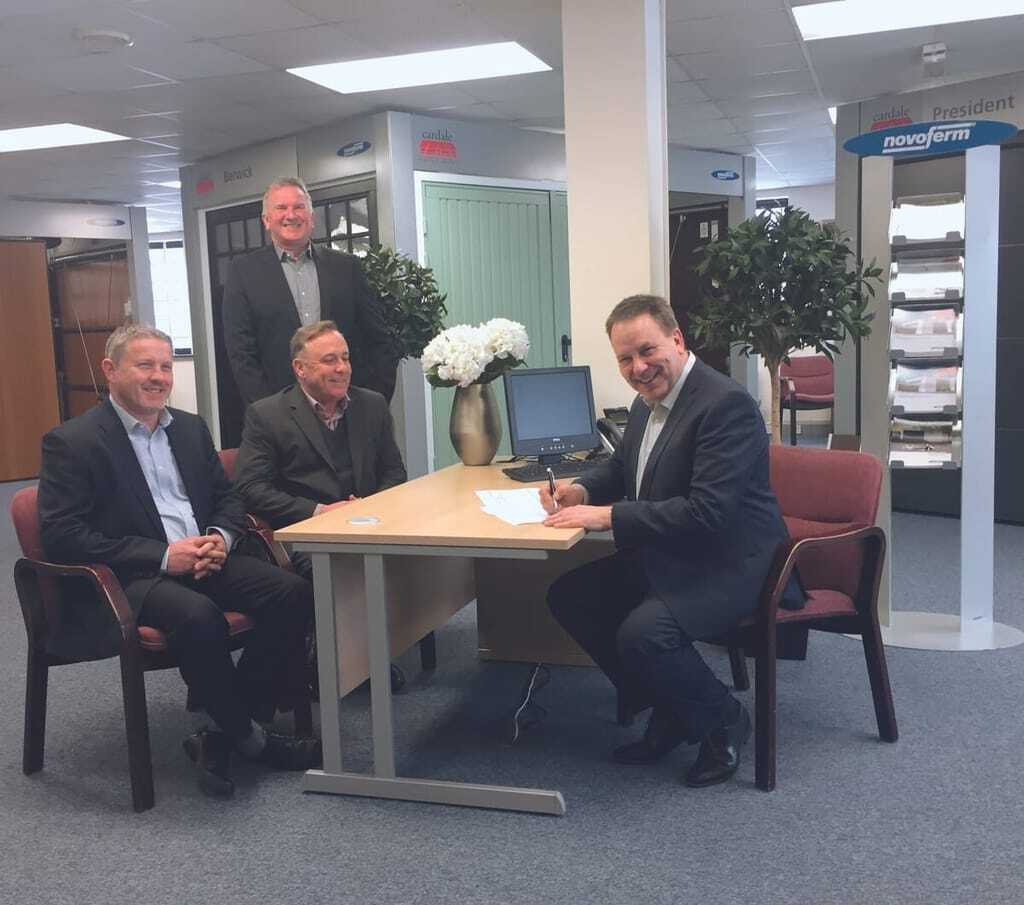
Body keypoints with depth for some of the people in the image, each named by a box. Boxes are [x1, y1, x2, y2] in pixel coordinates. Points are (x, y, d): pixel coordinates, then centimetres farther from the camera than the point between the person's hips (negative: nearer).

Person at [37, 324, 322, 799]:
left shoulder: (190, 427, 15)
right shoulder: (70, 442, -4)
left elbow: (228, 496, 19)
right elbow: (61, 536, -11)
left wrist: (221, 538, -6)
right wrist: (162, 557, -18)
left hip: (204, 558, 6)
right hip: (129, 577, -6)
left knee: (291, 590, -19)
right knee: (199, 616, -36)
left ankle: (223, 738, -10)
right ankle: (250, 736, -10)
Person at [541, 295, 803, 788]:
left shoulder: (726, 403, -22)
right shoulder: (649, 400, 6)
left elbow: (707, 512, -30)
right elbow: (621, 467, 23)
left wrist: (608, 516, -27)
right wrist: (582, 489, 0)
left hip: (729, 563, -10)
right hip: (669, 556, 10)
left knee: (641, 633, -30)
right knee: (568, 596, 5)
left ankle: (724, 720, 2)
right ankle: (669, 711, 15)